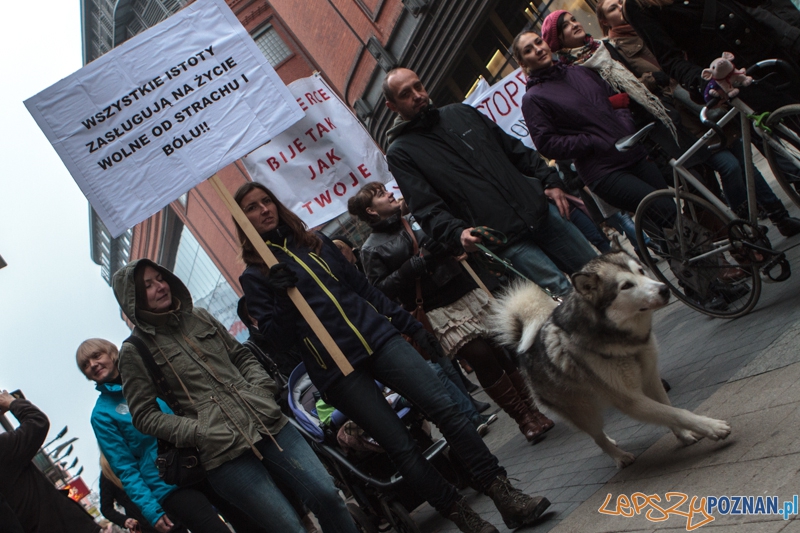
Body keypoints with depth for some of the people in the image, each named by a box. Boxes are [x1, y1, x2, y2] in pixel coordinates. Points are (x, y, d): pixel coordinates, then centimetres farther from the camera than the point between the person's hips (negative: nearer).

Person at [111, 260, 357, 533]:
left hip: (269, 424, 5)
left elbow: (241, 356, 23)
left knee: (326, 494, -6)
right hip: (222, 453, -5)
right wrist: (198, 432, -12)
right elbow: (145, 415, -1)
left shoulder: (199, 316, 15)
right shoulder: (134, 351, 1)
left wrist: (263, 387, 4)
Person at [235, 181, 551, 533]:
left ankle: (505, 496, -7)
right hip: (336, 369, -4)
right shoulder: (254, 277, 5)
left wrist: (411, 326, 20)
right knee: (401, 446, -8)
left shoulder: (315, 243, 17)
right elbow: (276, 340, -2)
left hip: (378, 338, 4)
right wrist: (280, 294, -19)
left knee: (445, 408, -11)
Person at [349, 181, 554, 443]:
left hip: (469, 291, 5)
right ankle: (525, 419, -1)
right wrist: (413, 267, -15)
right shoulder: (372, 249, 0)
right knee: (482, 357, -12)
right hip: (440, 311, -5)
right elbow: (379, 290, -8)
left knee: (504, 349, 0)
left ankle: (533, 409, 12)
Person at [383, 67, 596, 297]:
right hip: (505, 240, -5)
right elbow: (426, 208, -11)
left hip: (539, 208, 6)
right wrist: (457, 233, -29)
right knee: (568, 295, -11)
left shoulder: (461, 112, 14)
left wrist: (550, 181, 8)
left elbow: (515, 149, 18)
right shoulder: (400, 153, -1)